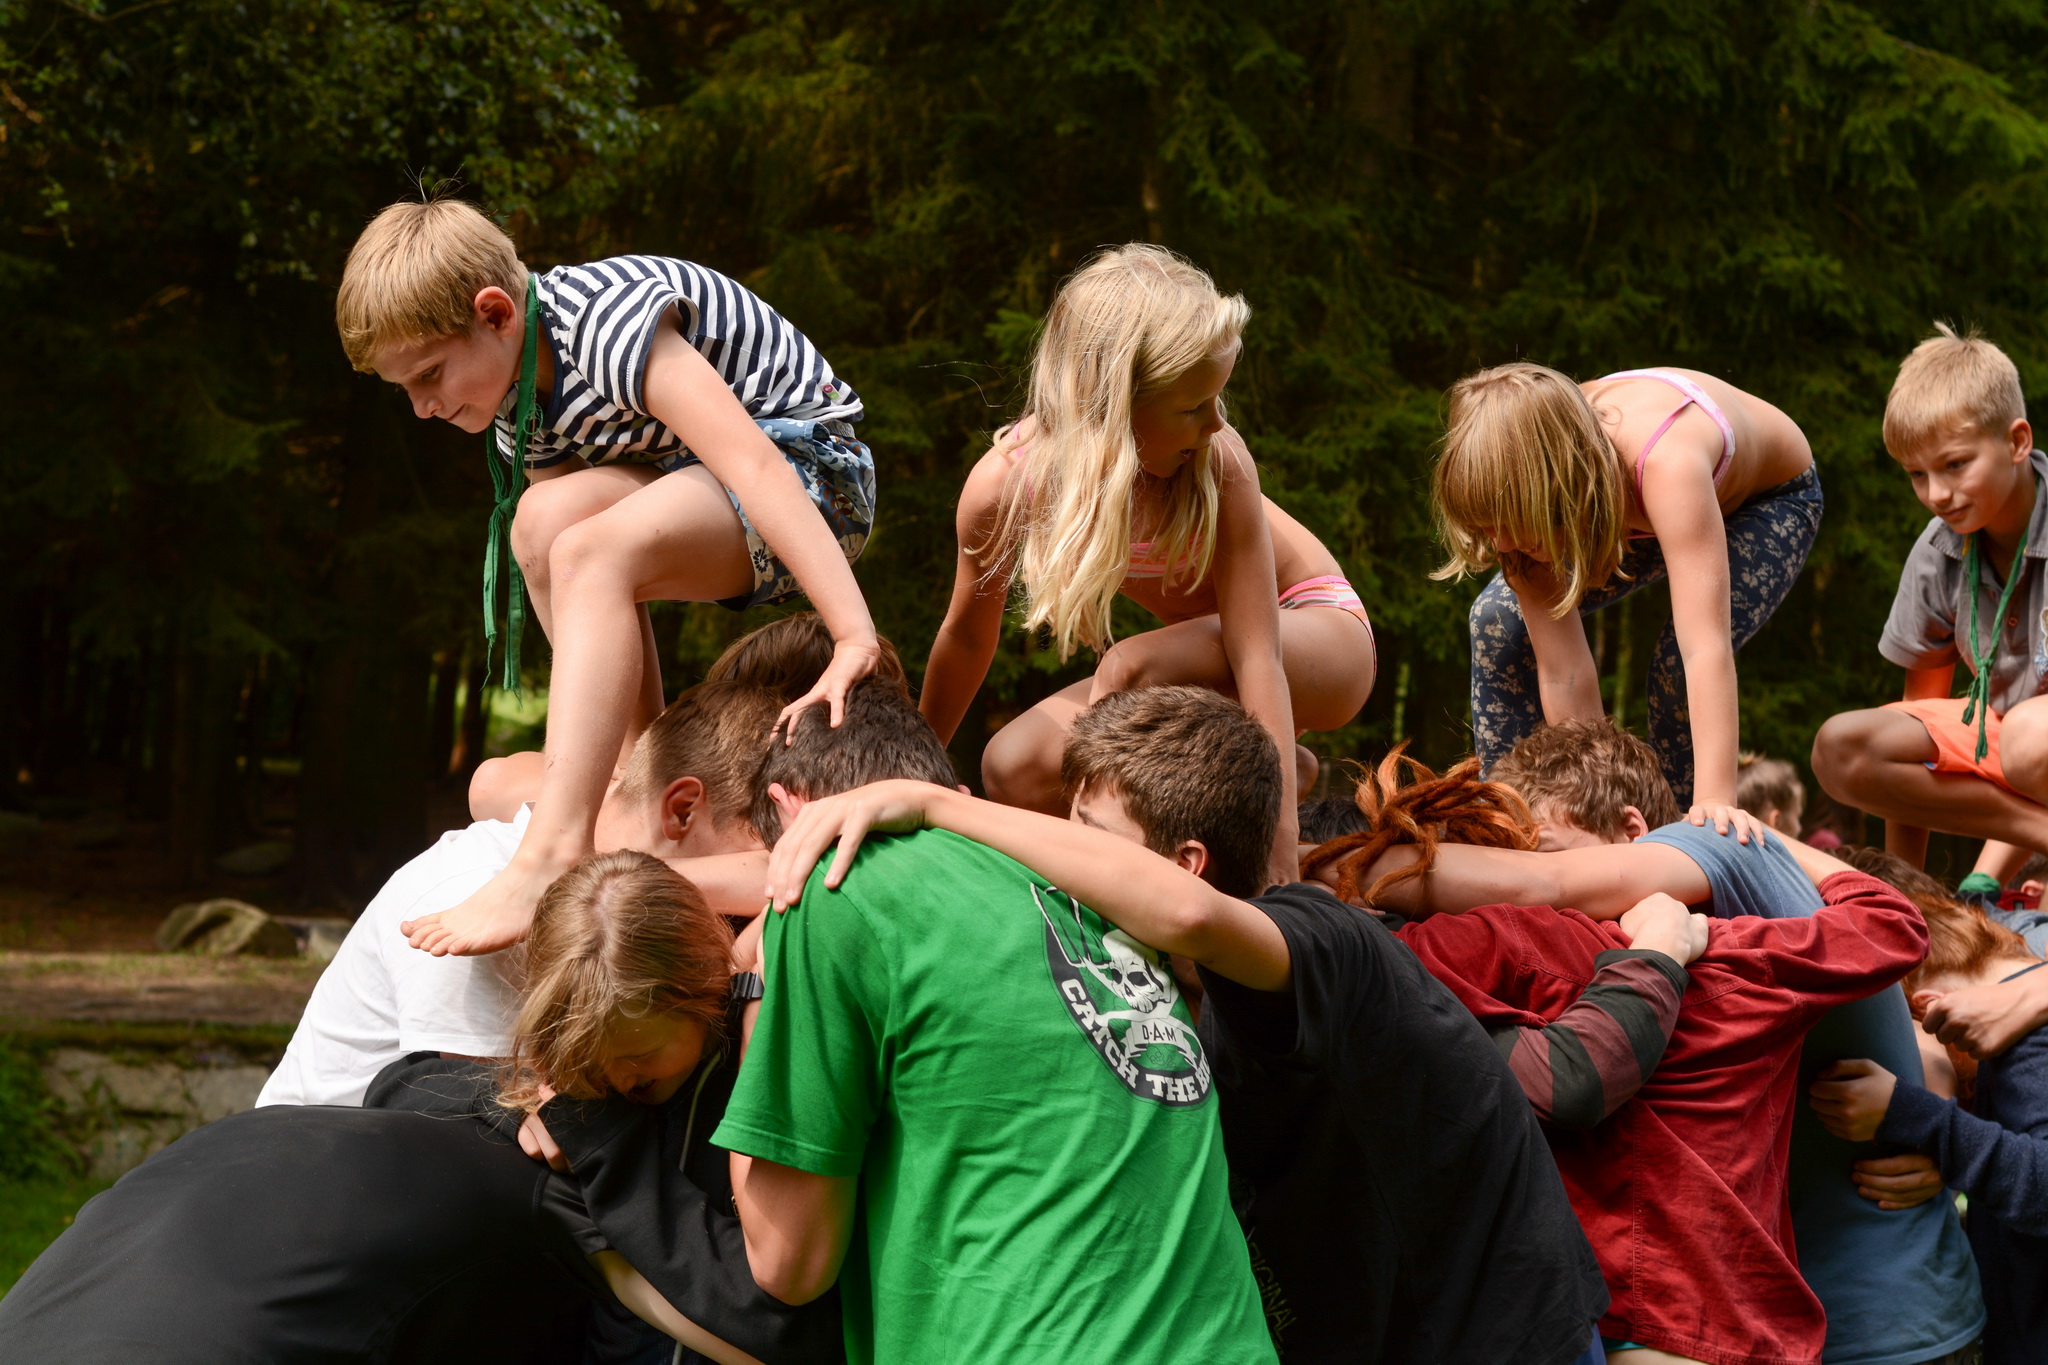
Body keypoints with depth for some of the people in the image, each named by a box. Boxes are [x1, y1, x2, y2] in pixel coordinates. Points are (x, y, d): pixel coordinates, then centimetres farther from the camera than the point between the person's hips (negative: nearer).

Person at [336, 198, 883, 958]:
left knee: (591, 554, -30)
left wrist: (855, 639, -40)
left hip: (810, 470, -8)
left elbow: (751, 463, -33)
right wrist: (636, 768, -4)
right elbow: (602, 616, 4)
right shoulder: (520, 412, 4)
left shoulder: (606, 323, -24)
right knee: (547, 522, -19)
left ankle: (552, 858, -41)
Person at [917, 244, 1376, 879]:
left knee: (1131, 670, -35)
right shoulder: (1002, 485, -23)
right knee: (1015, 769, -15)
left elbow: (1255, 655, -33)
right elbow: (967, 636, -5)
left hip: (1321, 635, -5)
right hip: (1209, 656, 5)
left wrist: (1280, 853, -39)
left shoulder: (1216, 463, -33)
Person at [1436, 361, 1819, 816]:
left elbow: (1706, 650, -55)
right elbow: (1562, 671, -27)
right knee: (1500, 620, -9)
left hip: (1772, 500, -5)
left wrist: (1715, 806, -62)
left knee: (1679, 663, -28)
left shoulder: (1666, 463, -48)